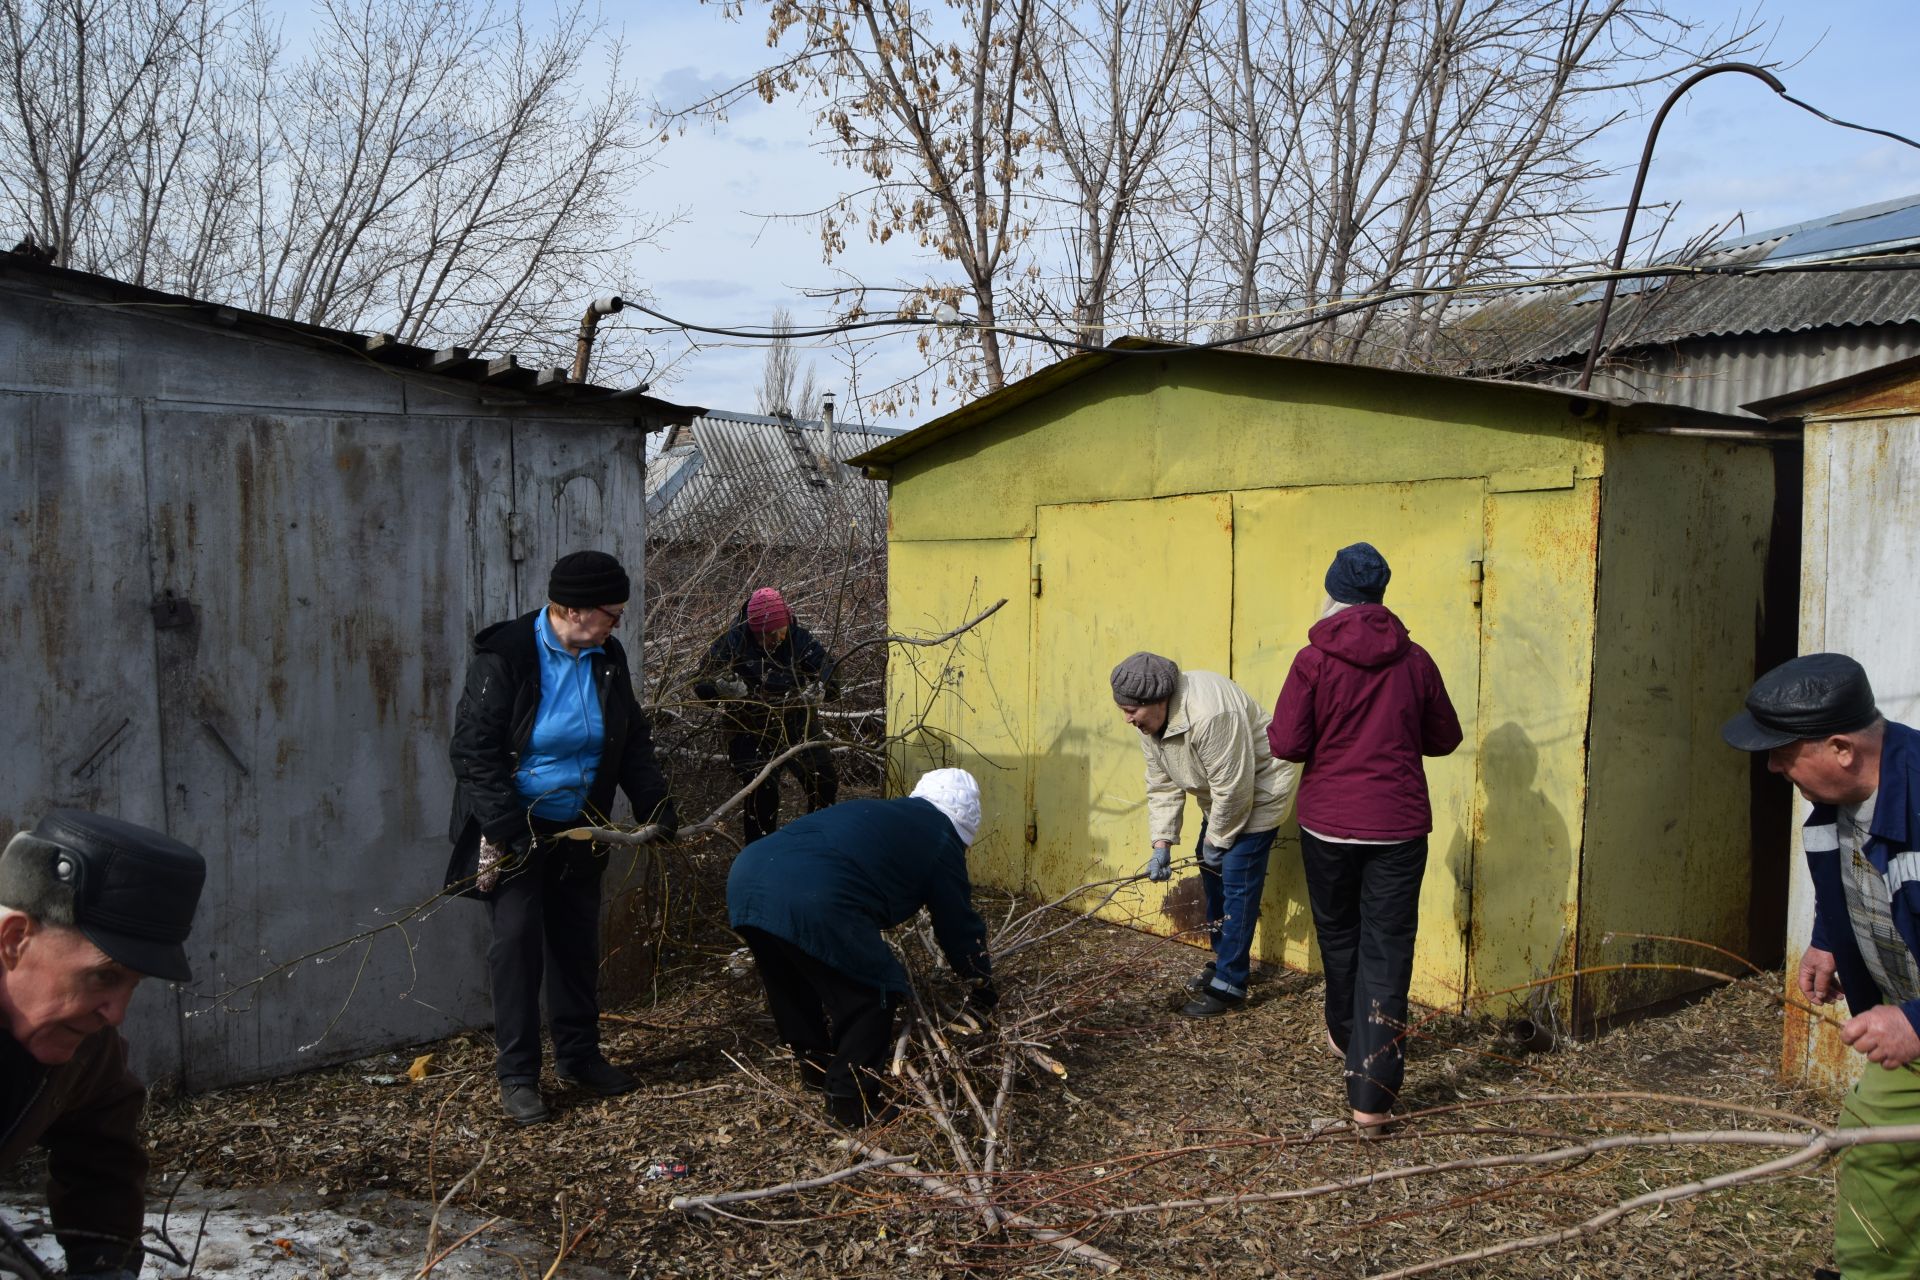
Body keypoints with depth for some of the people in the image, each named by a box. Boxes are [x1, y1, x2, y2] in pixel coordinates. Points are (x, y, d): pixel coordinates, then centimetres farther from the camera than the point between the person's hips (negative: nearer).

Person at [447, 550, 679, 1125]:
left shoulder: (607, 658, -2)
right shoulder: (503, 656, -19)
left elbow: (632, 741, 8)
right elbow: (474, 752, -19)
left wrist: (654, 804, -4)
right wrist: (510, 833, -24)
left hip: (577, 828, 6)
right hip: (515, 829, -5)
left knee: (577, 941, 13)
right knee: (517, 941, -5)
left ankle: (578, 1055, 27)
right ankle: (517, 1074, 8)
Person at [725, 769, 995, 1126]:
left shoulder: (877, 812, 35)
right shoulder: (940, 839, 16)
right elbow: (958, 920, 22)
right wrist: (982, 980, 39)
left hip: (748, 872, 8)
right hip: (814, 900, -8)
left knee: (793, 985, 30)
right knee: (871, 992, 11)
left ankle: (816, 1067, 46)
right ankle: (854, 1100, 19)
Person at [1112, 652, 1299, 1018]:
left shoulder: (1209, 714, -37)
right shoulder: (1150, 719, -8)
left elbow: (1233, 788, -30)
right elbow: (1162, 785, -2)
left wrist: (1217, 840, -17)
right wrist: (1162, 845, -9)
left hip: (1257, 794, -9)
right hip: (1221, 797, 9)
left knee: (1237, 884, -10)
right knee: (1211, 874, 15)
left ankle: (1229, 985, -2)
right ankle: (1224, 960, 32)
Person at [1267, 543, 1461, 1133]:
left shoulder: (1314, 660, -10)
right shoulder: (1415, 661, -2)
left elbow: (1286, 742, -12)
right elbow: (1444, 738, 8)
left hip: (1328, 823, -1)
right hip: (1398, 826, 1)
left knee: (1338, 935, 20)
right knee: (1387, 949, 2)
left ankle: (1346, 1036, 43)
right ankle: (1371, 1095, -1)